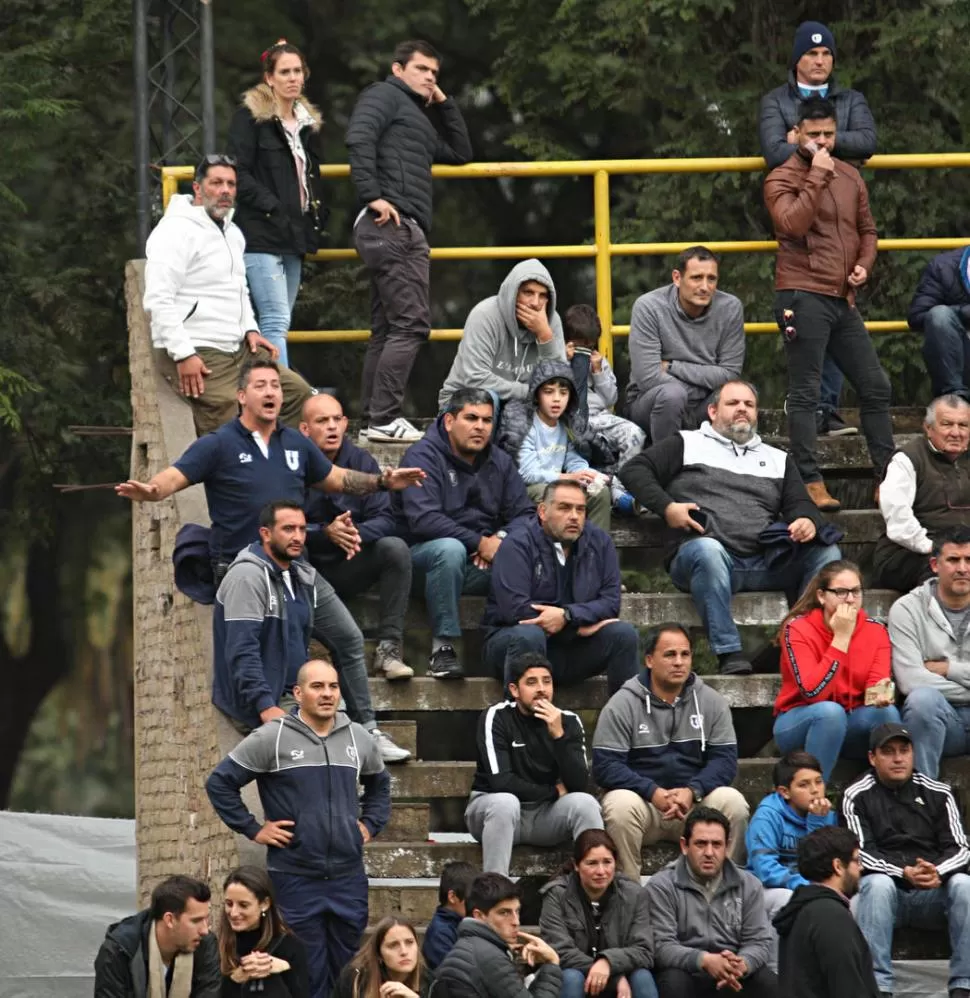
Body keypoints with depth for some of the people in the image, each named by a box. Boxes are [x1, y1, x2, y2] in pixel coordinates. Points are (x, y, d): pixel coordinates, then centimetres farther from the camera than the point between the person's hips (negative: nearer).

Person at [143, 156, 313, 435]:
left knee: (297, 391, 2)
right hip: (197, 354, -9)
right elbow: (158, 300, -19)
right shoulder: (177, 232, -11)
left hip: (238, 349, 9)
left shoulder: (232, 233, 18)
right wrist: (183, 355, -23)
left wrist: (250, 329, 15)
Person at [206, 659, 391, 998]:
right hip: (296, 878, -4)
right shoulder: (272, 738, -6)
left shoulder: (359, 738, 9)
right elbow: (220, 782, -2)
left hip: (349, 878, 4)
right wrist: (253, 829, -4)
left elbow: (379, 784, 28)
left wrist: (370, 824, 14)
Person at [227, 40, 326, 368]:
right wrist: (272, 207, -17)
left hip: (293, 236, 8)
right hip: (261, 235, -8)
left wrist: (317, 217, 12)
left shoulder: (308, 122, 20)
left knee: (278, 324, 7)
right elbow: (239, 173, -11)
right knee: (276, 320, -16)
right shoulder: (250, 116, -4)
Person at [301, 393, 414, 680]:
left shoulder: (361, 461, 2)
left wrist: (357, 533, -30)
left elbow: (385, 519, -7)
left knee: (395, 548, -22)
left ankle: (389, 648, -23)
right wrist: (326, 533, -35)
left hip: (346, 569, 3)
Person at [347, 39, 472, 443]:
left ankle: (373, 419, 12)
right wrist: (372, 195, -24)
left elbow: (461, 152, 33)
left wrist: (443, 102, 24)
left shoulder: (421, 118, 28)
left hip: (406, 231, 10)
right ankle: (384, 419, -16)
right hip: (392, 225, -10)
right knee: (411, 324, -14)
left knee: (386, 330, 10)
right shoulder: (384, 96, 1)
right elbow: (358, 137, -17)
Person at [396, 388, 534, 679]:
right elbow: (422, 519, -21)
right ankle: (443, 647, -32)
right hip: (426, 554, -5)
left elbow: (525, 513, 7)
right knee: (450, 549, -39)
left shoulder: (499, 462, 13)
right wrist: (478, 542, -22)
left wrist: (502, 538, -16)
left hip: (485, 562, 5)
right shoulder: (423, 456, -7)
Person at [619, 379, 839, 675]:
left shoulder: (778, 459, 29)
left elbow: (800, 504, 21)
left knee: (827, 552, -18)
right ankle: (729, 654, -43)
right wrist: (667, 507, -5)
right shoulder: (687, 445, 19)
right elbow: (633, 471, 11)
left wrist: (808, 521, -5)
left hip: (766, 561, 4)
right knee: (707, 549, -39)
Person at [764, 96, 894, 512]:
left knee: (875, 387, 9)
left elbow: (866, 229, 25)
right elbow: (793, 224, -20)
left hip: (842, 299, 7)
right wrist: (817, 177, -18)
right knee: (805, 393, -5)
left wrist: (864, 265, 6)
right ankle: (811, 485, -4)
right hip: (803, 297, -7)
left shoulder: (849, 177, 16)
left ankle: (889, 479, 16)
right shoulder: (781, 180, -3)